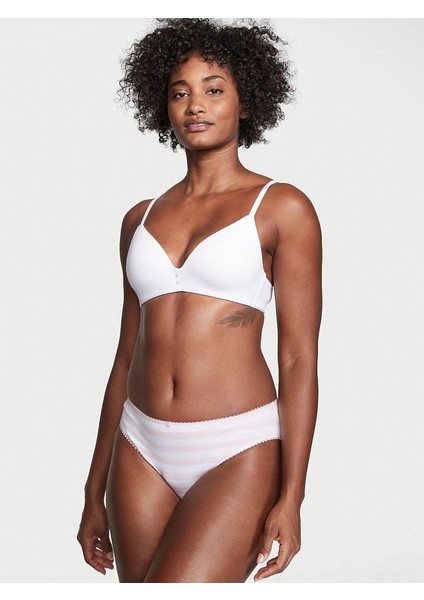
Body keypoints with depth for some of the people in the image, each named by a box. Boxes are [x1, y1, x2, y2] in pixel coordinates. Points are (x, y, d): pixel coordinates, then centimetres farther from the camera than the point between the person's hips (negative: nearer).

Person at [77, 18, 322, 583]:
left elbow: (299, 358, -5)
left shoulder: (282, 208, -2)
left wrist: (291, 497, -11)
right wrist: (95, 491, 14)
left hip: (239, 452, -5)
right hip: (141, 450, 5)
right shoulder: (140, 219, 11)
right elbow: (127, 355, 14)